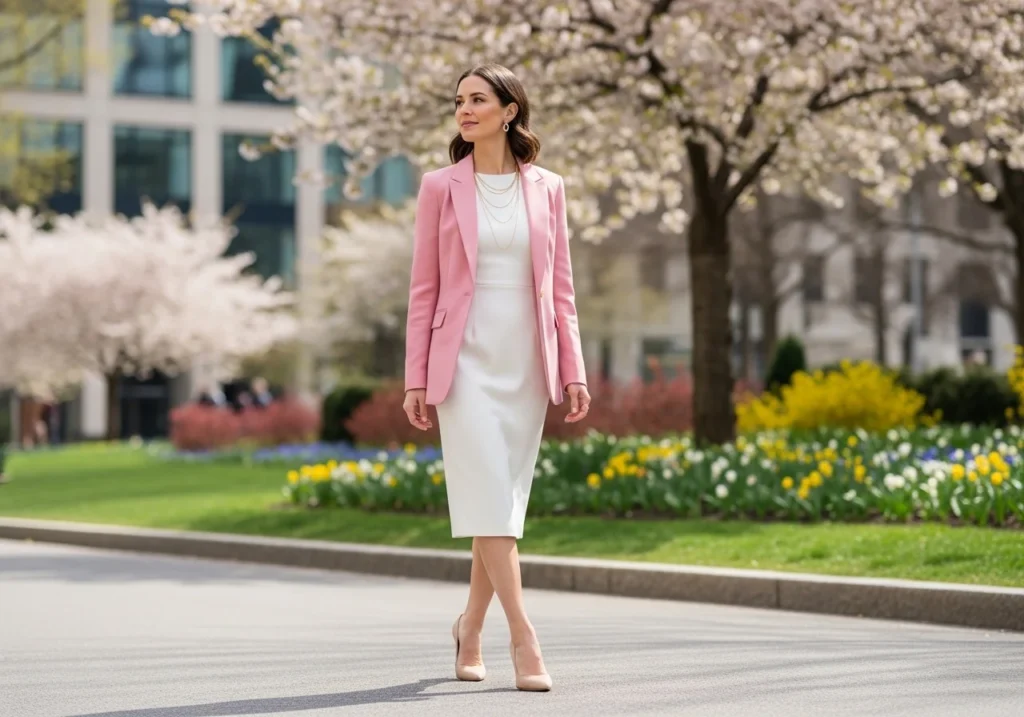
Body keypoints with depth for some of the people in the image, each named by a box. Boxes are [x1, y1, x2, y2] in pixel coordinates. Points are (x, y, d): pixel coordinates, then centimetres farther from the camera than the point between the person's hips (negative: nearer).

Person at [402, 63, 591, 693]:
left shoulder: (547, 188, 7)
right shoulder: (441, 187, 2)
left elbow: (561, 287, 8)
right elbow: (424, 287, 2)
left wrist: (574, 370, 2)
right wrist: (416, 378, -2)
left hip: (528, 362, 3)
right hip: (465, 358, -3)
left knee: (507, 500, 8)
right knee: (490, 498, -12)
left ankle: (471, 628, 25)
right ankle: (525, 639, -13)